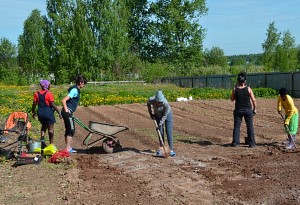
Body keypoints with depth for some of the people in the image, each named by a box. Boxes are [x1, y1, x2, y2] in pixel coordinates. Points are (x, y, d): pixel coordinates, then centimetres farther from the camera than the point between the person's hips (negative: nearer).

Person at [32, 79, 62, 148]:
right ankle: (51, 144, 9)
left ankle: (42, 138, 5)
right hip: (48, 113, -5)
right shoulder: (49, 94, -12)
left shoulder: (36, 93, 4)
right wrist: (59, 112, -10)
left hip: (40, 113, 5)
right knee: (51, 128, 5)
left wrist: (33, 112, 19)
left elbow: (34, 104, 6)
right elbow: (52, 104, -16)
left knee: (44, 126, 25)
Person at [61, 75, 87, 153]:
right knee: (71, 130, -6)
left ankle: (68, 147, 20)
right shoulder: (75, 90, -15)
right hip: (68, 112, -10)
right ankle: (68, 148, -1)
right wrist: (66, 111, -19)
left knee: (68, 130, 13)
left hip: (68, 112, 10)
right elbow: (63, 100, -22)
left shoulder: (76, 90, 15)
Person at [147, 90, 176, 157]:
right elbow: (148, 103, -2)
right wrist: (151, 113, 1)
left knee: (169, 132, -9)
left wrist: (160, 124, -25)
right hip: (158, 115, 3)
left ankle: (171, 150, -8)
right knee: (160, 132, 1)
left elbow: (165, 115, -24)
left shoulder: (166, 103, -36)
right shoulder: (151, 100, -28)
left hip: (167, 114, -3)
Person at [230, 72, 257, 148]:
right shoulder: (248, 89, -8)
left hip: (238, 110, 1)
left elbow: (232, 99, 7)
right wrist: (254, 108, 9)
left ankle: (235, 142, 6)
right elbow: (253, 100, -6)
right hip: (248, 110, 0)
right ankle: (252, 144, 9)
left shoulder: (235, 89, -6)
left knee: (236, 126, 8)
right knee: (250, 127, 7)